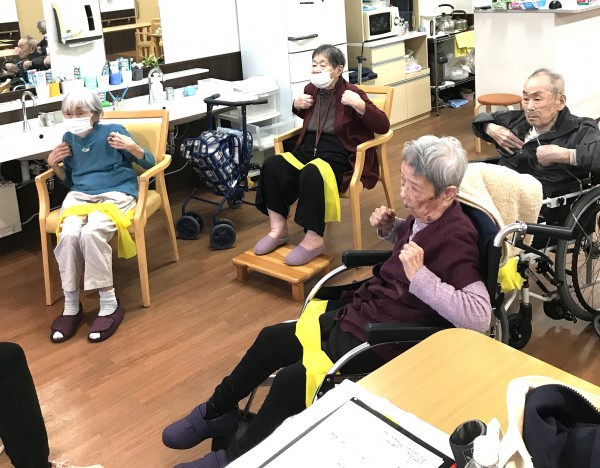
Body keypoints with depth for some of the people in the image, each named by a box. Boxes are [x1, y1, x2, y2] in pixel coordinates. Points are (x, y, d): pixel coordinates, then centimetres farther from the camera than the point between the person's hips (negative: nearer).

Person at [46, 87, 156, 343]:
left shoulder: (113, 131, -5)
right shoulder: (69, 139, 9)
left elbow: (149, 162, -1)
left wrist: (132, 147, -21)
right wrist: (54, 165, 2)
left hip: (116, 193, -4)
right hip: (80, 195, 4)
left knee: (90, 233, -35)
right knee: (68, 235, -29)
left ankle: (109, 304, -22)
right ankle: (71, 306, -16)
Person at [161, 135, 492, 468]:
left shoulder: (455, 237, -24)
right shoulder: (423, 214, -1)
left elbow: (480, 317, -32)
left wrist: (420, 275, -34)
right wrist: (388, 228, 2)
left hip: (384, 341, -9)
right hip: (358, 312, 9)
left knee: (291, 380, -15)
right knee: (271, 340, 10)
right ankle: (217, 411, 31)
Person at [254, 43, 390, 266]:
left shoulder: (350, 93, -7)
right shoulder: (311, 89, 9)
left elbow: (383, 126, -10)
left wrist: (359, 105, -24)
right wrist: (297, 106, 9)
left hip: (338, 156, -6)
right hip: (308, 149, 6)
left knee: (311, 175, -37)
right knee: (272, 166, -20)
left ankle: (314, 239, -26)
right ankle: (278, 230, -12)